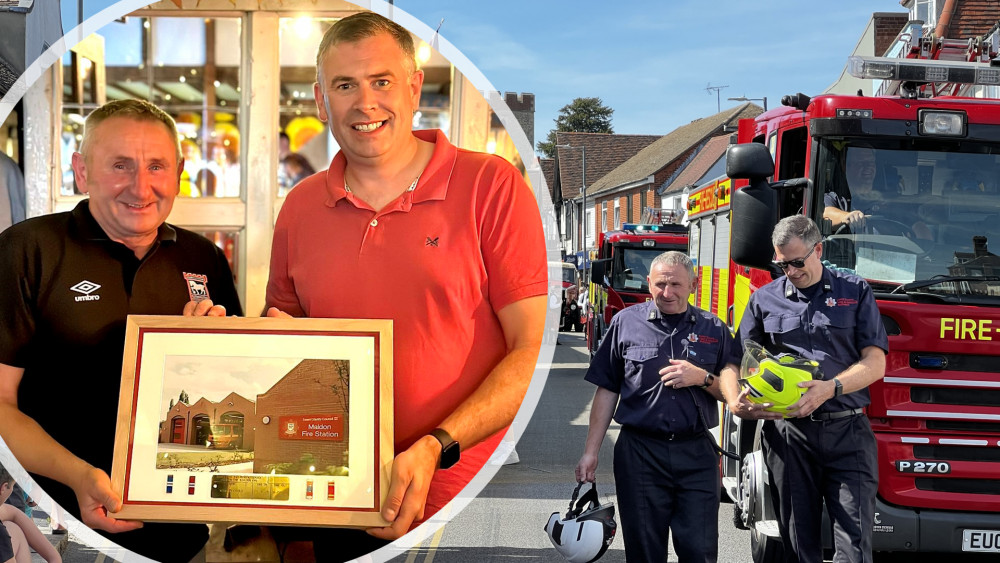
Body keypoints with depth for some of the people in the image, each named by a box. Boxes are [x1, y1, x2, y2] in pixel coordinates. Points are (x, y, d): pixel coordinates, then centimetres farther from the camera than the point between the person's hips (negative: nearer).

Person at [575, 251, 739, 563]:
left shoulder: (714, 329, 7)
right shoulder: (626, 322, 5)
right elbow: (607, 391, 7)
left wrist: (702, 377, -12)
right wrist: (591, 451, 2)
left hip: (697, 455, 0)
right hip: (640, 453, 0)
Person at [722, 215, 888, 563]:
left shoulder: (855, 292, 7)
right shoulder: (764, 299, 11)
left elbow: (875, 363, 0)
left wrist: (831, 388, -18)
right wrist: (735, 403, -11)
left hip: (847, 432, -1)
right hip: (788, 433, 1)